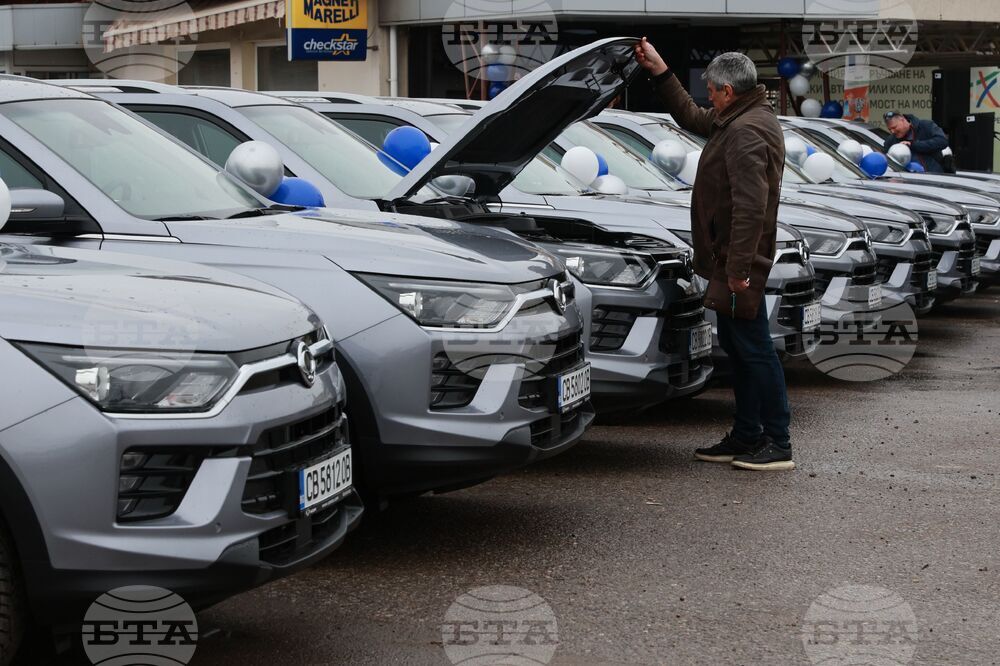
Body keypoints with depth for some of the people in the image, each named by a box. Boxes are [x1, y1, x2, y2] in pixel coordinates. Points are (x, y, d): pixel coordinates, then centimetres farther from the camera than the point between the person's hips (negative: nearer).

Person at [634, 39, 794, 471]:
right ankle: (747, 437, 24)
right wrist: (659, 71, 27)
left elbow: (750, 206, -27)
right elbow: (691, 117, 30)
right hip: (731, 258, 11)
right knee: (737, 347, 16)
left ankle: (778, 444, -2)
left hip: (736, 258, -11)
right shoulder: (743, 120, 14)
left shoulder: (747, 131, -20)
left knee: (754, 348, -7)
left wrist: (738, 267, -29)